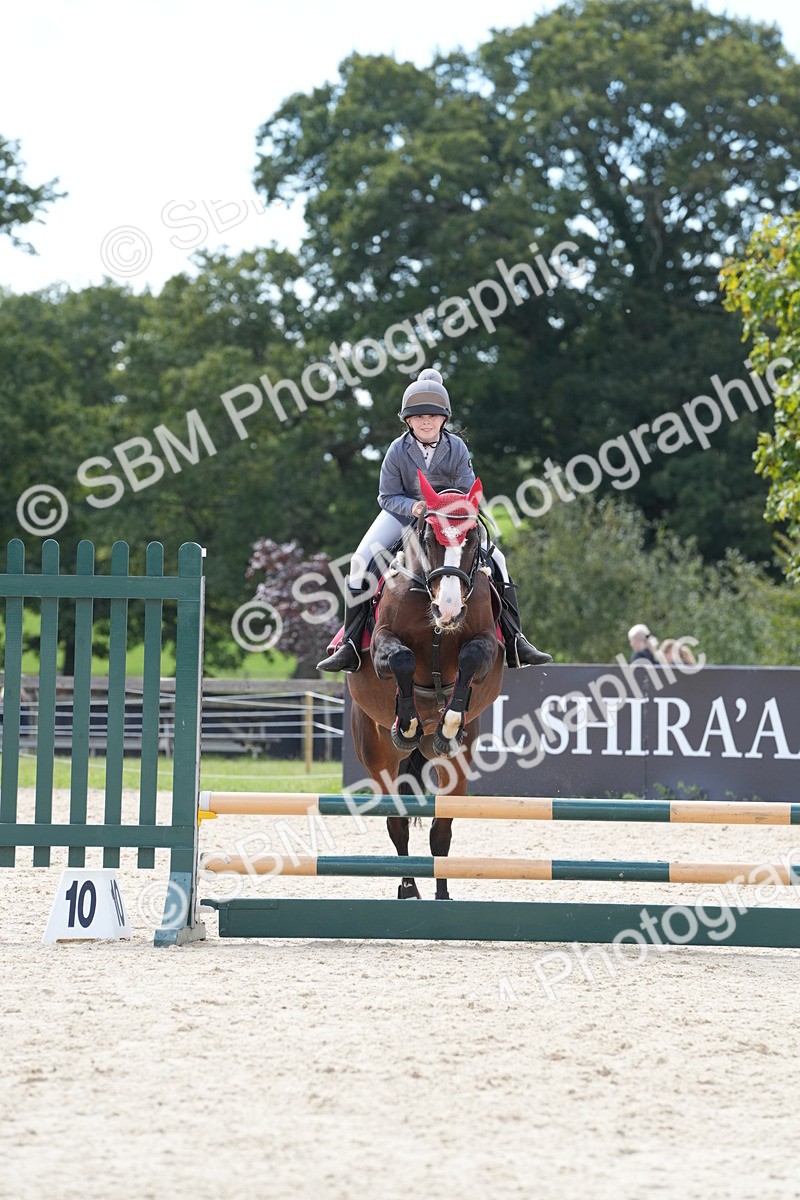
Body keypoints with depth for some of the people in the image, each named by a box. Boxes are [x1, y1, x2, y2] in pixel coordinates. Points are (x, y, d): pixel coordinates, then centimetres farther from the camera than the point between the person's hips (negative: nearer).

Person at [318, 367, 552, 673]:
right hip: (403, 512, -1)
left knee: (494, 558, -14)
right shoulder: (398, 450, -15)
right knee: (362, 558, -23)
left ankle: (514, 641, -5)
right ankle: (351, 644, -18)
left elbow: (468, 492, -8)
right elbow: (387, 496, -9)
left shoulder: (457, 448, -13)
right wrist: (413, 507, -29)